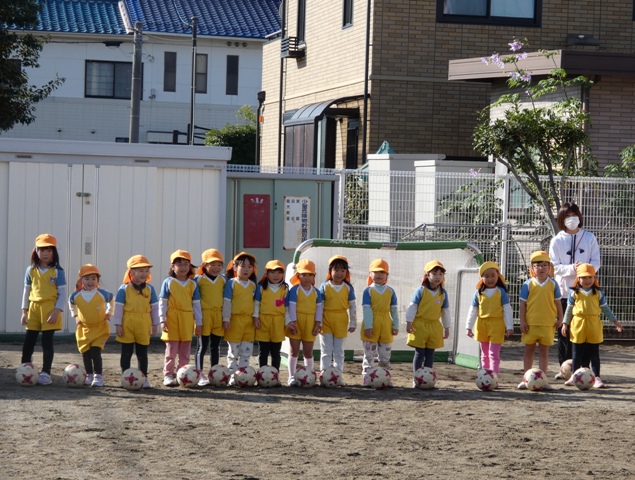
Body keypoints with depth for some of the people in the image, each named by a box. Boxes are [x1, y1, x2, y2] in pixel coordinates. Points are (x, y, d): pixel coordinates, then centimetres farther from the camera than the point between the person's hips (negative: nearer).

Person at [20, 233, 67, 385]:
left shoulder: (57, 271, -4)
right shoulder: (31, 270, 7)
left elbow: (62, 293, -5)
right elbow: (26, 291, 12)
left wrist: (57, 310, -15)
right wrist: (24, 311, 8)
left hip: (50, 309, -3)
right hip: (34, 308, 4)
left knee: (47, 341, -1)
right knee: (29, 340, 3)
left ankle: (46, 373, 4)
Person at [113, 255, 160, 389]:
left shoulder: (150, 289, 4)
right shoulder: (124, 289, -4)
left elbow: (154, 307, 9)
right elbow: (118, 307, -3)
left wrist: (155, 325, 8)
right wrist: (118, 325, -6)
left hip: (143, 327, 2)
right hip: (127, 326, -2)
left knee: (142, 354, 9)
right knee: (126, 353, 5)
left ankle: (144, 378, 15)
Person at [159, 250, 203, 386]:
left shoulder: (193, 284, 7)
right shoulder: (168, 282, 0)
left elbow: (196, 304, 10)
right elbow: (162, 302, -1)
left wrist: (198, 323, 8)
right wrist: (162, 320, -7)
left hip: (187, 321, 3)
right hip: (172, 319, -3)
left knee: (185, 351, 7)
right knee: (171, 349, -2)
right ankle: (168, 375, 2)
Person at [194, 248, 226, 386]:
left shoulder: (223, 280, 9)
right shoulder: (199, 279, -3)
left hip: (218, 316, 4)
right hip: (204, 315, -4)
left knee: (215, 346, 10)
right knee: (202, 346, -1)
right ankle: (200, 374, 2)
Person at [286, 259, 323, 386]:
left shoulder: (316, 292, 5)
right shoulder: (294, 290, -4)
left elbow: (319, 308, 6)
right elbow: (291, 307, -7)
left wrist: (318, 324, 0)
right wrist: (292, 322, -13)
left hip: (310, 325, 2)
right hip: (296, 323, -2)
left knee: (308, 352, 8)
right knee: (294, 351, 2)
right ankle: (292, 377, 7)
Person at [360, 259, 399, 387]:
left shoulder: (390, 291, 5)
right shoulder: (368, 291, -4)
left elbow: (394, 310, 9)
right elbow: (367, 309, -9)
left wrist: (395, 326, 5)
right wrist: (368, 326, -14)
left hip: (386, 327, 3)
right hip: (372, 326, -3)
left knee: (385, 355, 9)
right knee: (369, 355, 1)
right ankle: (367, 379, 3)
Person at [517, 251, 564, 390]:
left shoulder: (553, 284, 1)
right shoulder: (528, 284, -2)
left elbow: (557, 302, 7)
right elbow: (523, 304, -1)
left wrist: (559, 319, 4)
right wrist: (522, 321, -5)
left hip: (547, 324, 0)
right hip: (531, 323, 0)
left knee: (544, 351, 5)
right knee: (529, 350, 9)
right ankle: (526, 378, 16)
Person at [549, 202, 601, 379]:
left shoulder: (589, 238, 8)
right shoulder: (557, 240, 6)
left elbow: (596, 262, 3)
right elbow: (554, 266, 0)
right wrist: (572, 268, -18)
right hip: (563, 290, 0)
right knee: (564, 331, 0)